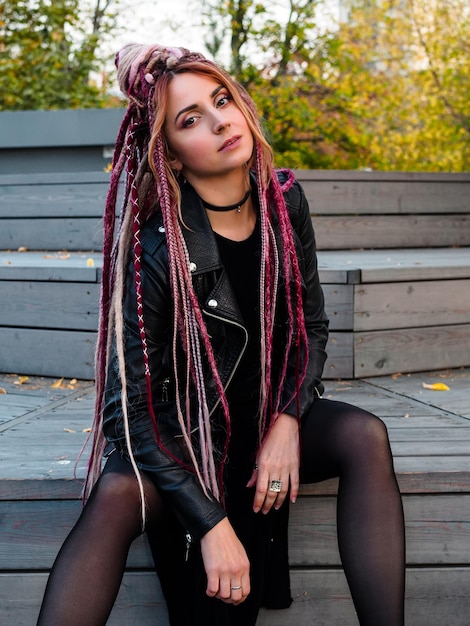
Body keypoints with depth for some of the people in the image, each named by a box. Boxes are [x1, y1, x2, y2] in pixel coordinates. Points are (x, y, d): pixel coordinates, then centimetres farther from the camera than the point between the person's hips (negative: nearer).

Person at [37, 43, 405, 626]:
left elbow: (312, 325, 5)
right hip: (184, 430, -4)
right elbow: (129, 405, -21)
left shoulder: (284, 200, -6)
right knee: (117, 494, -35)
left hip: (272, 417, 4)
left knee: (364, 436, -26)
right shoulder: (154, 249, -21)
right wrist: (211, 524, -27)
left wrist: (287, 423, -13)